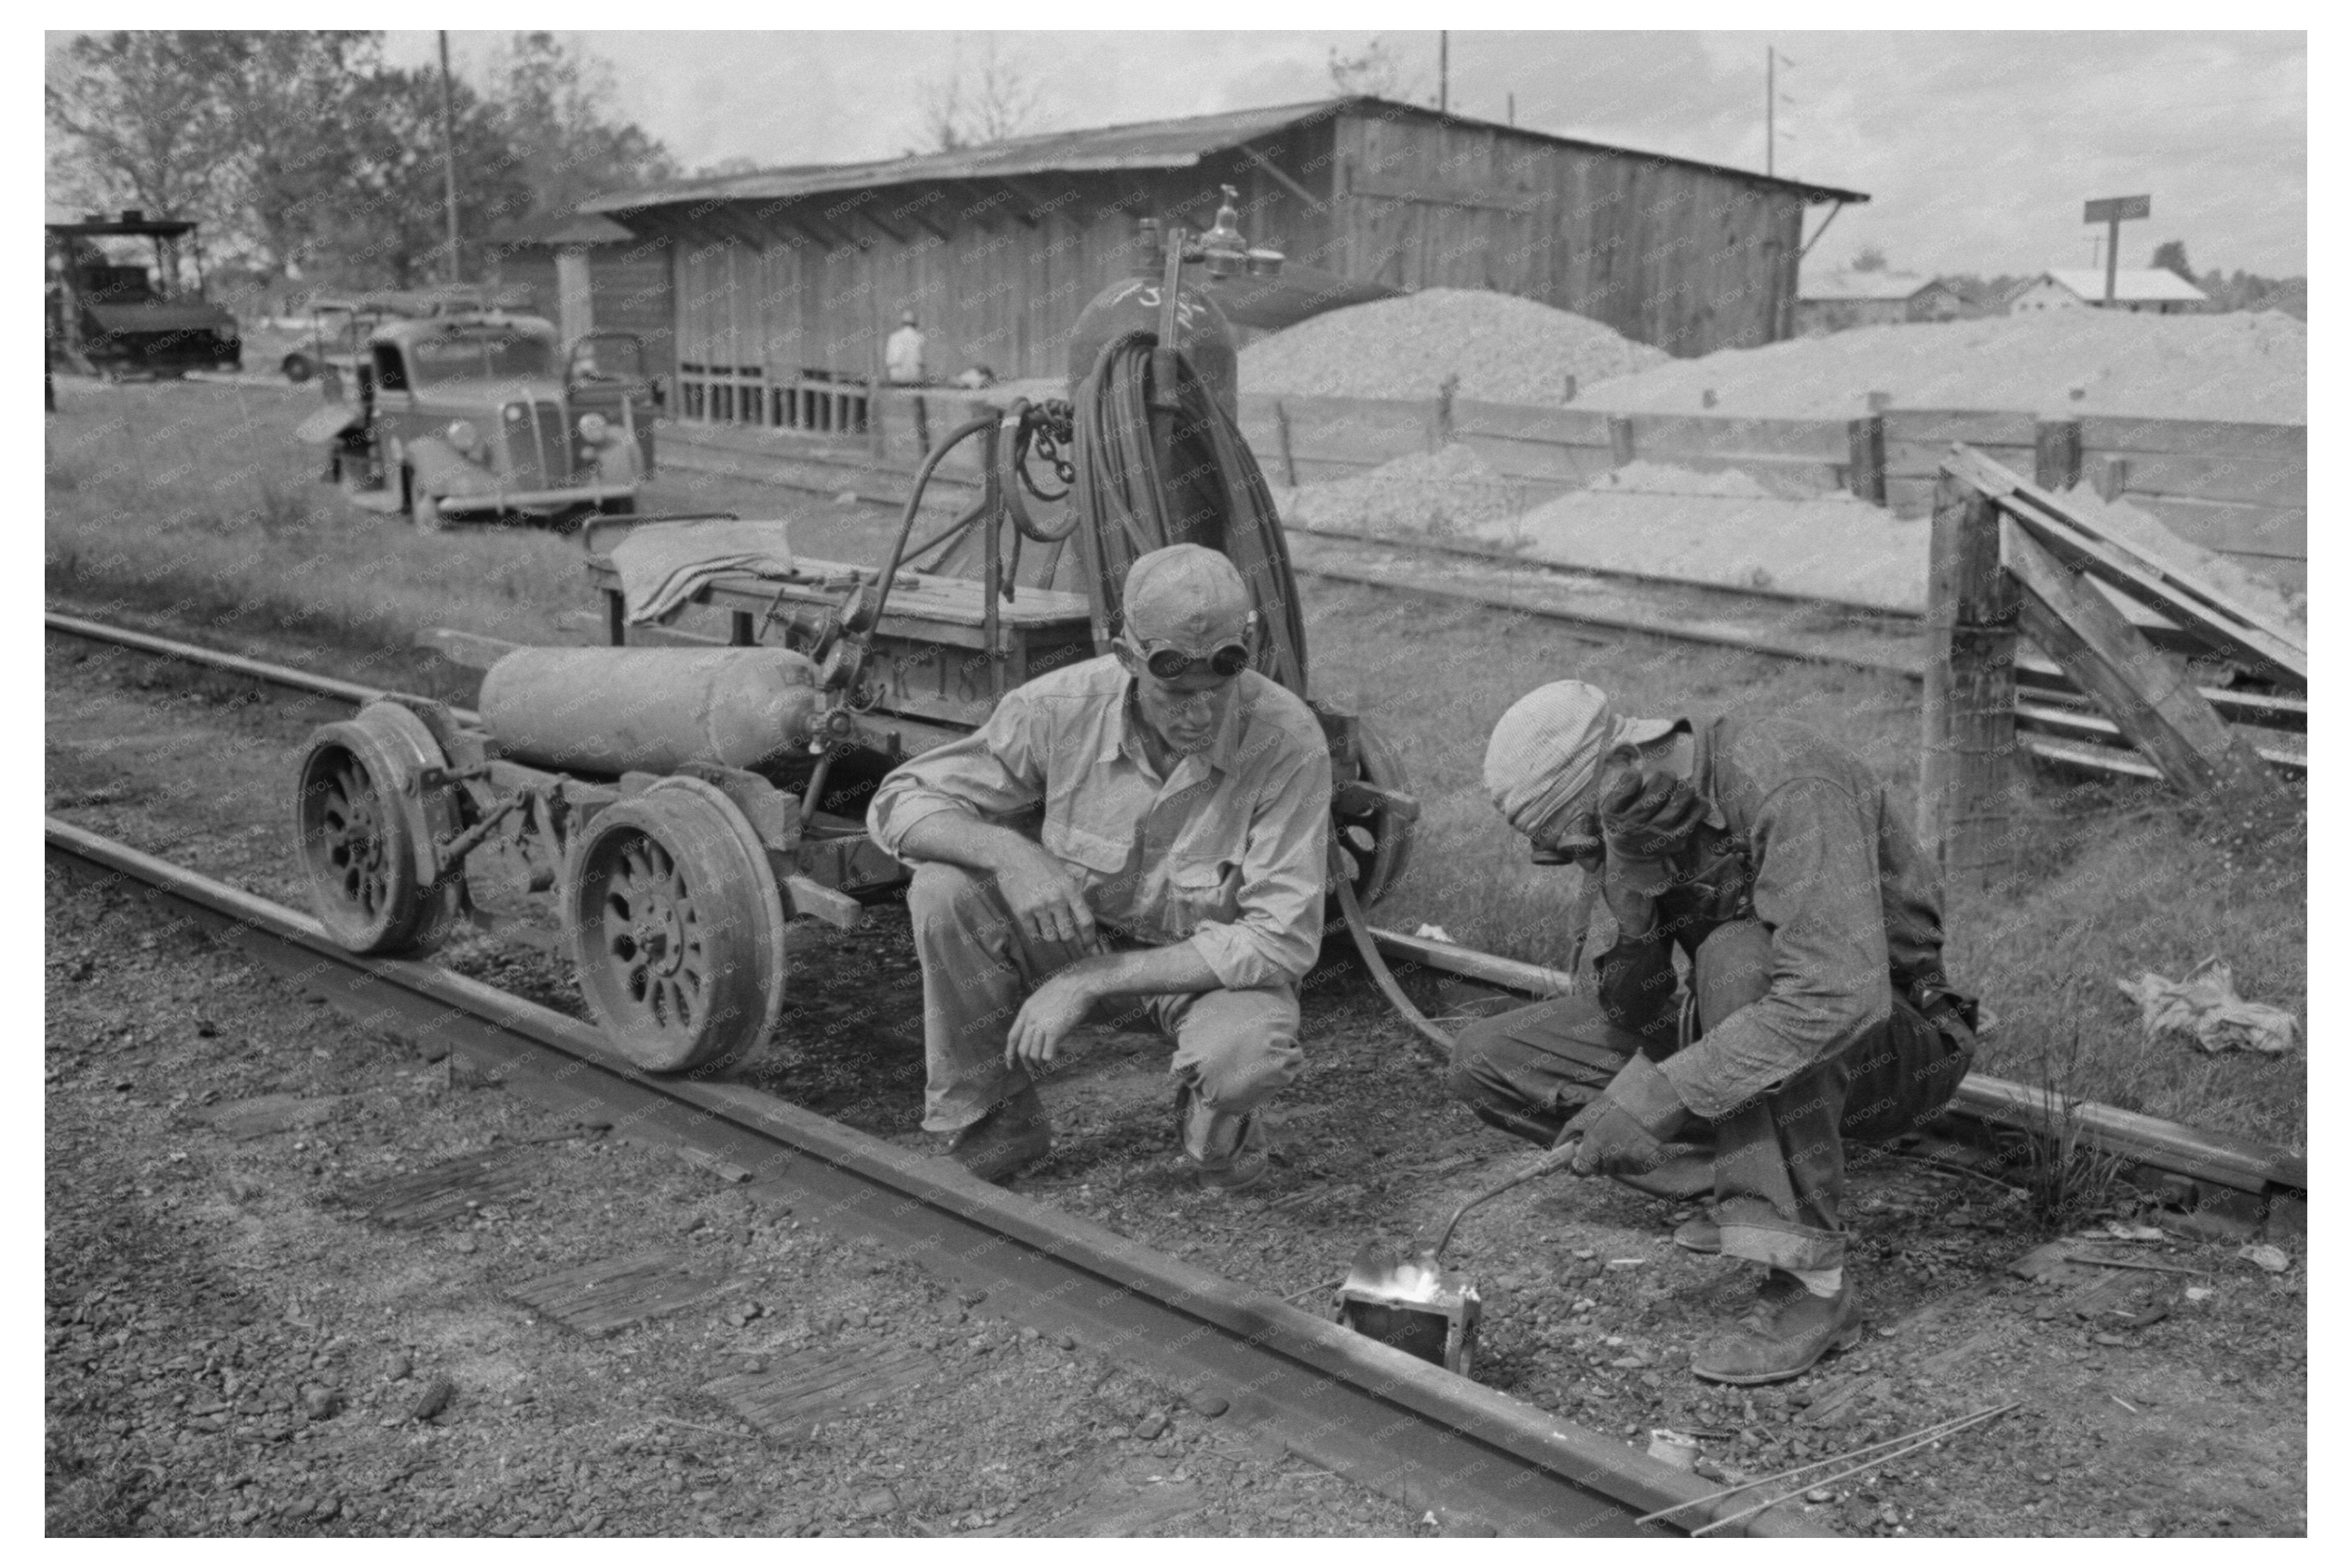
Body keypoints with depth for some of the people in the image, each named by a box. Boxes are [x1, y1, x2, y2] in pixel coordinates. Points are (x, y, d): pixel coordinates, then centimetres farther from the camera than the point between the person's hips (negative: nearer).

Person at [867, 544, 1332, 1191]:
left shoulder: (1287, 739, -28)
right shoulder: (1066, 705, -21)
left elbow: (1280, 941, -29)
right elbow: (900, 803, -14)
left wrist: (1089, 981, -30)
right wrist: (1007, 852, -36)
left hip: (1213, 966, -2)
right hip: (1080, 935, 3)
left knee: (1247, 1053, -37)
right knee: (945, 889, -24)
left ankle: (1217, 1124, 3)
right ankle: (991, 1122, -4)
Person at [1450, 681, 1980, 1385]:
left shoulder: (1783, 783, -28)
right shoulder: (1632, 817, -5)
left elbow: (1843, 995, -40)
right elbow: (1637, 1020, -10)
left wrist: (1659, 1096, -39)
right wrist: (1632, 877, -27)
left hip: (1892, 1042, -7)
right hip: (1743, 1037, 7)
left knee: (1739, 958, -39)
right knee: (1487, 1061, -4)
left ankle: (1811, 1278, -27)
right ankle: (1750, 1195, -3)